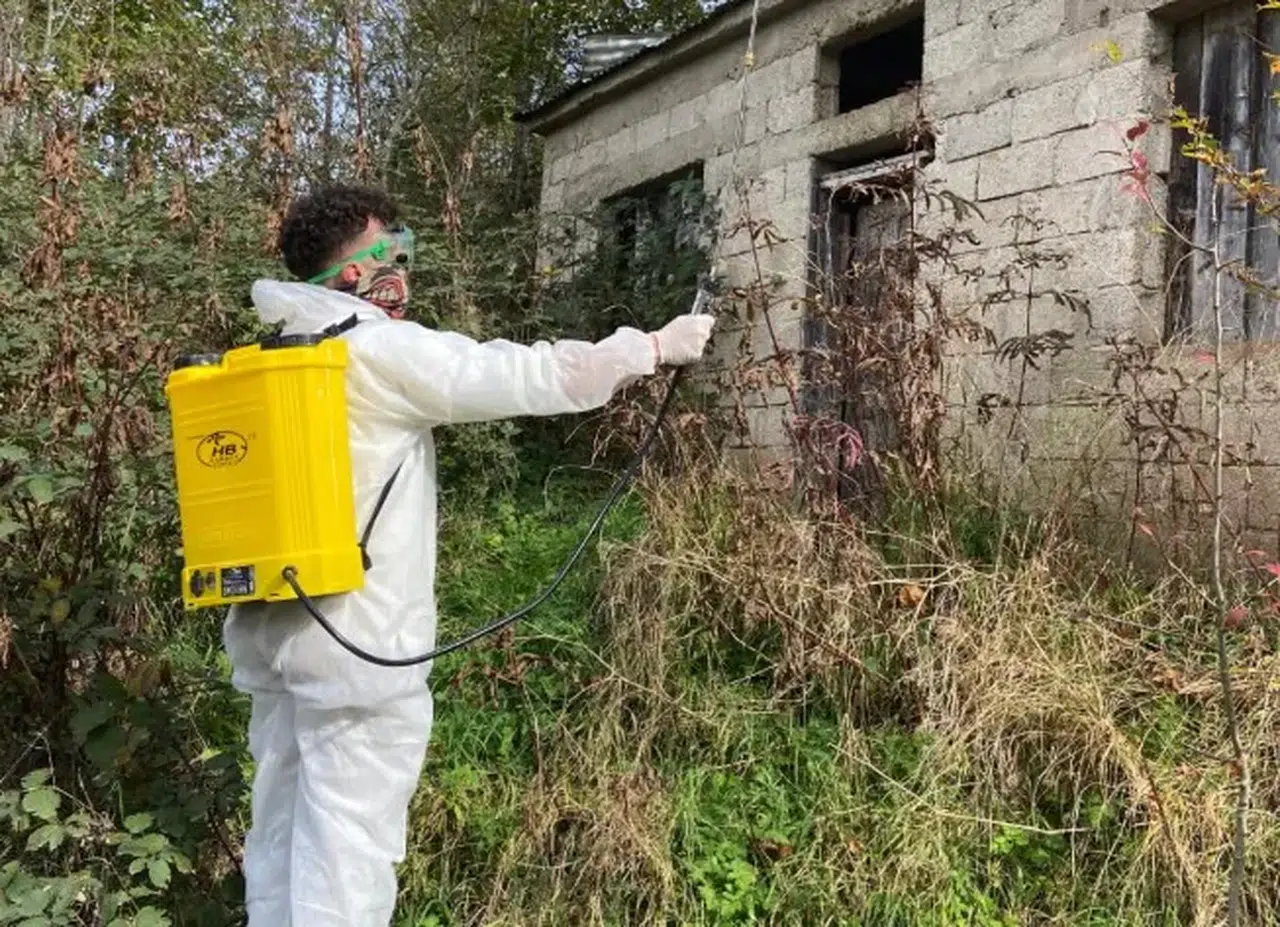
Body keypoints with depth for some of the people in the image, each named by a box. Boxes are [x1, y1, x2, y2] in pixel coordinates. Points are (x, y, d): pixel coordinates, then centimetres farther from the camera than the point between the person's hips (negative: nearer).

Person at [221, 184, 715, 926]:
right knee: (348, 836, -1)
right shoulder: (383, 351, -12)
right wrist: (655, 347, -5)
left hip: (275, 622, 8)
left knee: (285, 825, 16)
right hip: (355, 637, -8)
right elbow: (529, 375, -13)